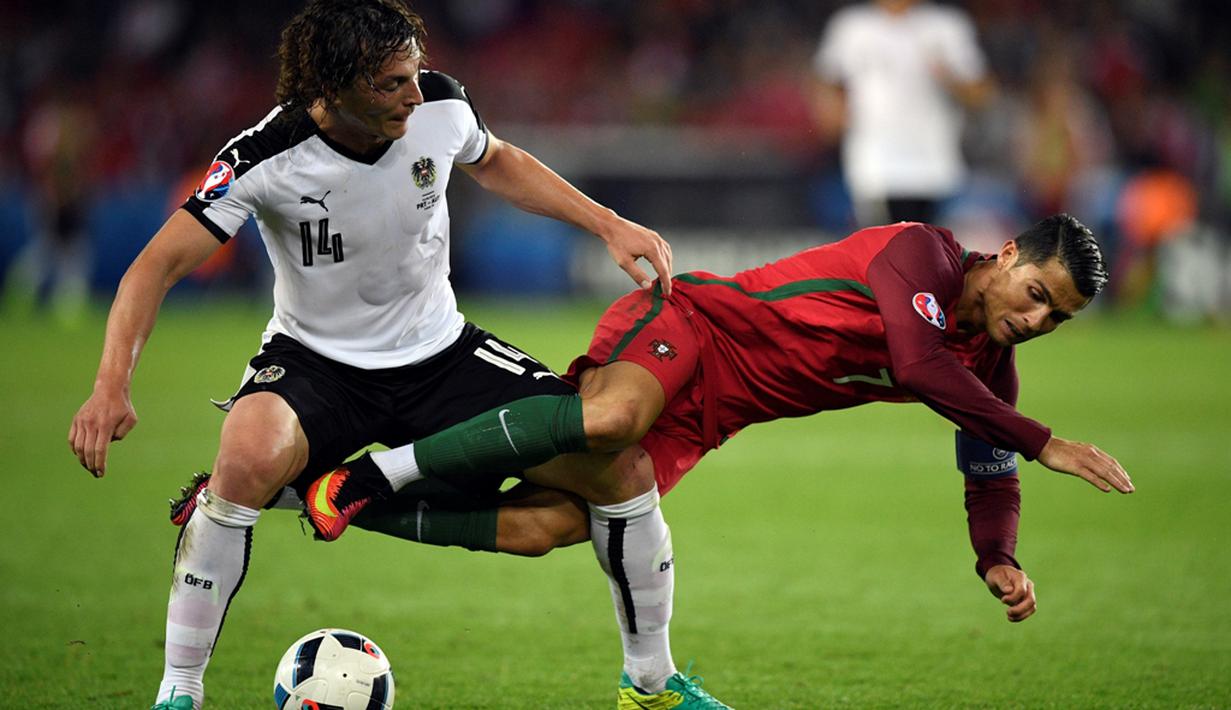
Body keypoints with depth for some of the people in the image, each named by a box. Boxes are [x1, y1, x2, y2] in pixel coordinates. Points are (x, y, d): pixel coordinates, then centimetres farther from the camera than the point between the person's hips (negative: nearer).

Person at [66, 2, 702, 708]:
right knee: (249, 459, -38)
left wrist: (609, 224, 5)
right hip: (315, 361, -4)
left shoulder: (440, 106, -12)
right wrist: (113, 386, -37)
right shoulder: (267, 158, -23)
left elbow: (496, 162, 12)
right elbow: (161, 264, -23)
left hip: (440, 352, 4)